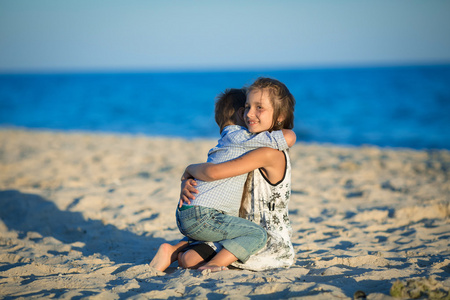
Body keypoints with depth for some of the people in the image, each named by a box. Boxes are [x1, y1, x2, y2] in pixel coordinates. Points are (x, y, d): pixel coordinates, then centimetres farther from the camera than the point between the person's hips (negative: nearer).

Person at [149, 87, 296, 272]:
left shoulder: (224, 142, 25)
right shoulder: (239, 137, -4)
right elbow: (289, 138, -9)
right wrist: (284, 130, 12)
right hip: (201, 214, -9)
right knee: (257, 234, -11)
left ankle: (173, 251, 17)